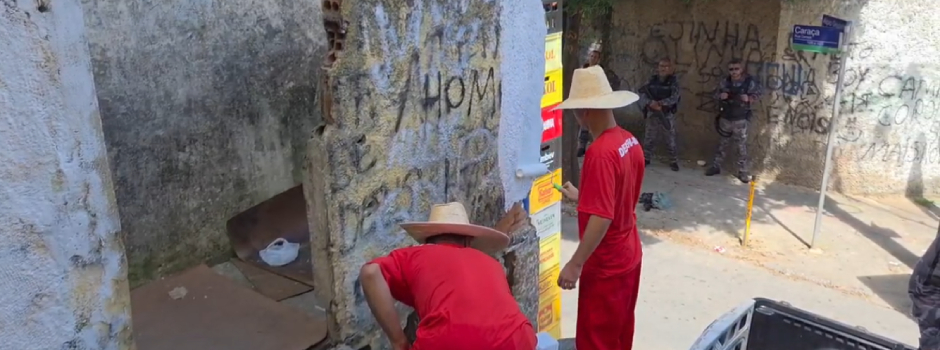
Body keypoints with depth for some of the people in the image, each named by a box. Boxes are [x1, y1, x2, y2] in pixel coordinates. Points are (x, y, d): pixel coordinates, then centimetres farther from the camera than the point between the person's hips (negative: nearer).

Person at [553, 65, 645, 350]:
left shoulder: (600, 153, -27)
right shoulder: (631, 142, 1)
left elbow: (601, 218, -29)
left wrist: (575, 264, -23)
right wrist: (581, 196, 24)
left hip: (605, 266, -9)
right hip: (628, 257, 9)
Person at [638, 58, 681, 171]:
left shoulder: (673, 81, -5)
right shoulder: (652, 80, 3)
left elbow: (674, 98, -16)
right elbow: (642, 94, -5)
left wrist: (660, 103, -28)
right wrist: (650, 103, -23)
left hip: (668, 115, -3)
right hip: (652, 114, 3)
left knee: (671, 139, 3)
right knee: (649, 137, 11)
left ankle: (674, 161, 13)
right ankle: (646, 158, 25)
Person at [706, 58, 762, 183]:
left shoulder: (750, 82, -9)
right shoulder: (724, 82, -1)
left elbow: (757, 95, -2)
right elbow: (716, 93, 8)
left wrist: (749, 98, -23)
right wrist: (720, 96, -15)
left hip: (740, 120, -3)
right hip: (725, 118, 3)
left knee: (741, 146, 3)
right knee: (721, 143, 14)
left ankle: (742, 172, 12)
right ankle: (716, 166, 27)